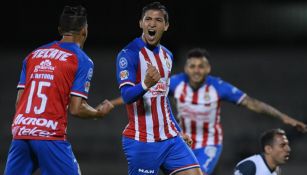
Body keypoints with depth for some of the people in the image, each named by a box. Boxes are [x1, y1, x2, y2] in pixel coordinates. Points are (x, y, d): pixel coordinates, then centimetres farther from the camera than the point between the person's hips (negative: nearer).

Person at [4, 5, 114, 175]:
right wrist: (99, 112, 12)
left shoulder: (33, 54, 15)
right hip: (50, 136, -5)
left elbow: (19, 101, 13)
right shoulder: (82, 61, -1)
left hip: (20, 131, 5)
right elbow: (76, 109, -6)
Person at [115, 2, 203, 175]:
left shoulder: (167, 55, 13)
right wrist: (146, 84, -40)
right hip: (141, 141, -7)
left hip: (170, 139, 7)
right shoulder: (129, 54, -10)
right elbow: (127, 95, -21)